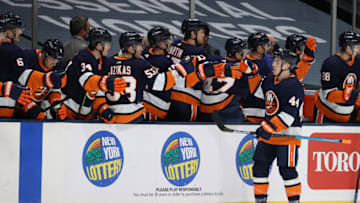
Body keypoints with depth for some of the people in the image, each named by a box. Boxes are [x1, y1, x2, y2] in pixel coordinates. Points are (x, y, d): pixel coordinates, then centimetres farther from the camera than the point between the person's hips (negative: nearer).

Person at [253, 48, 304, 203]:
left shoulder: (293, 86, -17)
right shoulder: (269, 80, 7)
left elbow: (289, 115, -24)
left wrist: (269, 128, -28)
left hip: (288, 134, -8)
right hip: (268, 132, 8)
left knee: (287, 169, -8)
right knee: (260, 165, 8)